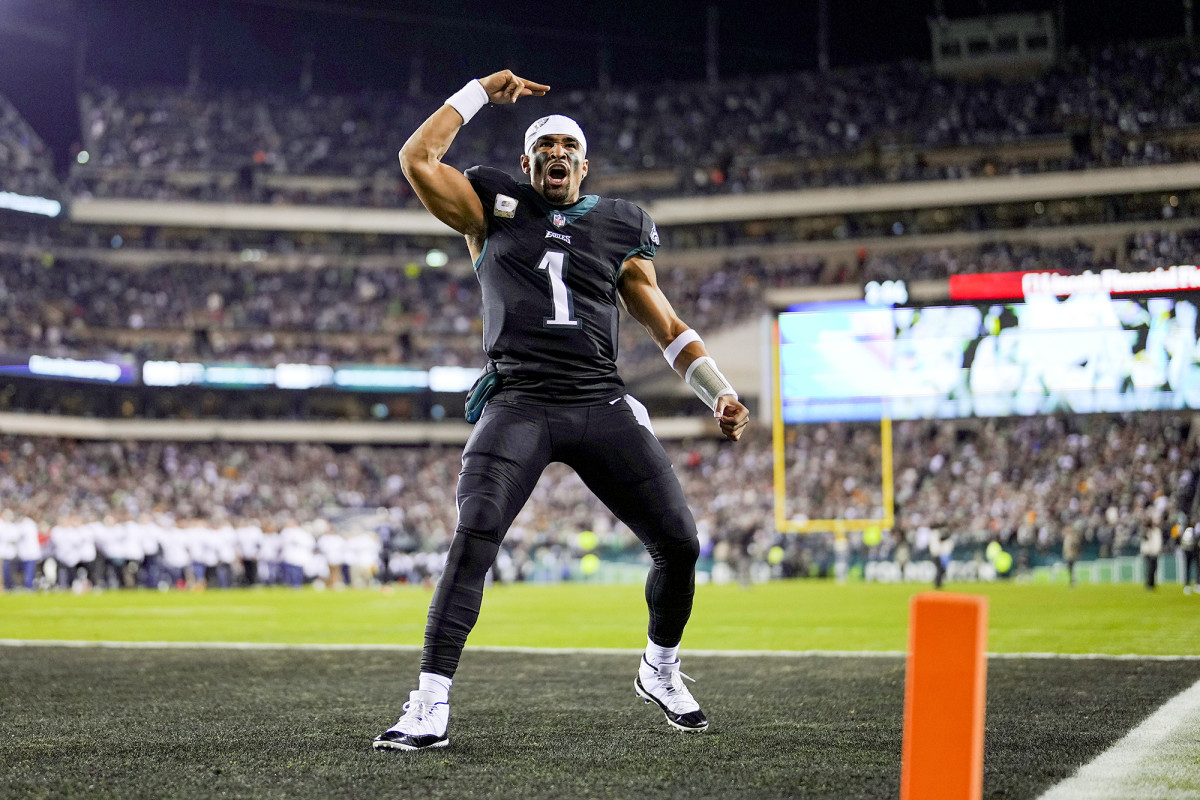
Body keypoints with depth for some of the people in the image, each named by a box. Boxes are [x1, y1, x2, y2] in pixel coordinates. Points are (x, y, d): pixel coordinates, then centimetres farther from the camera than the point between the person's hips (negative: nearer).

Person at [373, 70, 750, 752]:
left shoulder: (619, 233, 17)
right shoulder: (494, 214, 13)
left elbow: (670, 329, 18)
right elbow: (417, 160, 3)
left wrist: (721, 394, 5)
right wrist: (482, 91, 9)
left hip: (602, 406, 3)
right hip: (518, 405, -2)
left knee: (680, 544, -2)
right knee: (474, 539, -22)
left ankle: (661, 671, 26)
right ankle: (430, 708, -18)